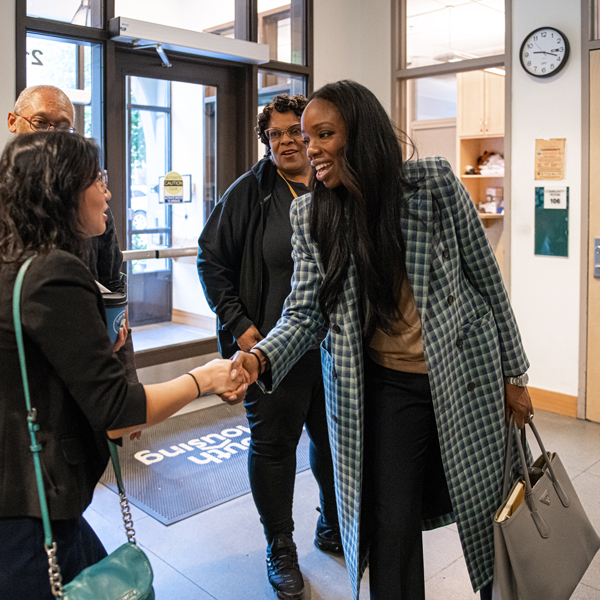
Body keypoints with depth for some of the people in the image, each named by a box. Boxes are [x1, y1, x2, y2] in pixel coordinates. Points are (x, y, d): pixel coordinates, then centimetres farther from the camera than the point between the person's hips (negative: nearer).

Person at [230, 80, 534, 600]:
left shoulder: (434, 182, -9)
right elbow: (305, 312, -4)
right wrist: (262, 358, -25)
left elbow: (487, 279, -2)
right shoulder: (310, 215, -2)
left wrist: (513, 374, 2)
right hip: (383, 388, 1)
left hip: (465, 376, 0)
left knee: (484, 508, 16)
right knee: (391, 528, 2)